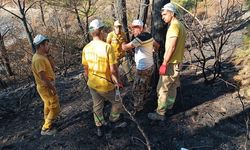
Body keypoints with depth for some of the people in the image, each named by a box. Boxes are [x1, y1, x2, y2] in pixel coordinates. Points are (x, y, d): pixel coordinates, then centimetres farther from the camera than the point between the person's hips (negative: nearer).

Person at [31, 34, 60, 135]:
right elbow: (43, 77, -28)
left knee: (48, 106, 24)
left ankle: (48, 124, 41)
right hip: (46, 87, -10)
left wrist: (48, 55, -2)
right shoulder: (38, 59, -26)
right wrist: (53, 88, -21)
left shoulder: (42, 56, 5)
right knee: (55, 109, 1)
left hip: (46, 86, 10)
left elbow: (52, 67, 9)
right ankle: (46, 129, 14)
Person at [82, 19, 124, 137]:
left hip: (92, 84, 6)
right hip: (106, 85, -6)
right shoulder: (107, 47, -22)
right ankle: (113, 119, 40)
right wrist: (117, 81, -4)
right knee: (118, 102, 21)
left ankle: (100, 127, 39)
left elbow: (86, 69, 4)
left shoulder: (86, 48, -5)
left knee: (97, 106, 23)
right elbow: (113, 70, -21)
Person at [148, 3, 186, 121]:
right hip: (177, 62, 10)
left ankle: (160, 114, 6)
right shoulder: (180, 25, 11)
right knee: (172, 85, 22)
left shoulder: (174, 26, -20)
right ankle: (169, 105, 39)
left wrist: (164, 64, -21)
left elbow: (171, 47, -25)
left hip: (171, 63, -10)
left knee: (162, 88, -2)